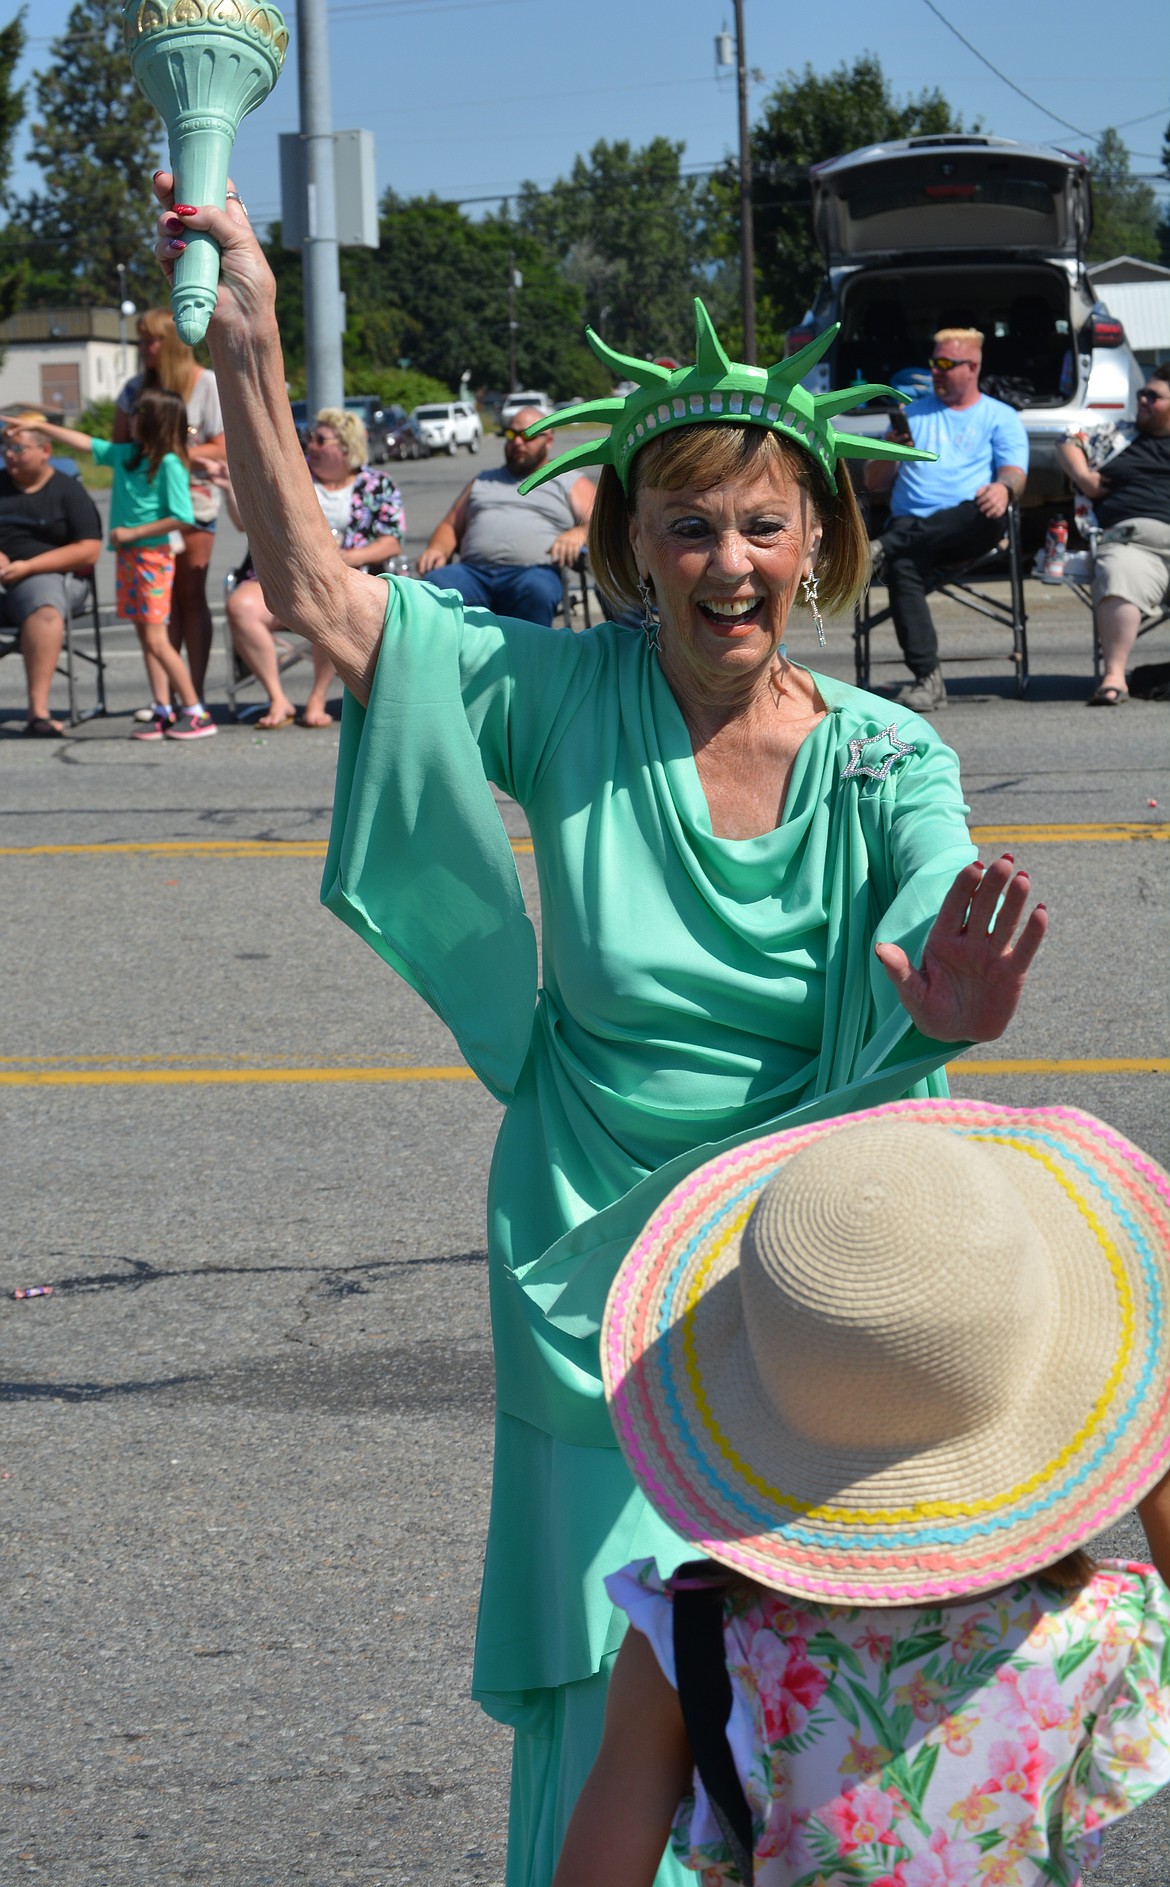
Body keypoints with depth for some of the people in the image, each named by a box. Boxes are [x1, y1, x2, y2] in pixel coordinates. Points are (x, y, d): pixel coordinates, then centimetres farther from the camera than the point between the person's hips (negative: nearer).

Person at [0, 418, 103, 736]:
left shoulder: (68, 492, 9)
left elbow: (88, 552, -1)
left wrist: (27, 566, -10)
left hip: (46, 577, -3)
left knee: (44, 607, -39)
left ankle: (38, 711, -45)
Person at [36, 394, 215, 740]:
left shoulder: (169, 464, -15)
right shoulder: (125, 454, 8)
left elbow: (182, 519, -20)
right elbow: (85, 443, 19)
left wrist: (132, 533, -16)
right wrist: (40, 426, 20)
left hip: (152, 556, -8)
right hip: (127, 556, 8)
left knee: (156, 639, -10)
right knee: (146, 637, 7)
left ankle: (196, 713, -6)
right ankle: (163, 712, 9)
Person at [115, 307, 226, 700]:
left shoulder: (206, 384, -3)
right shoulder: (136, 387, 10)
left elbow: (221, 449, -6)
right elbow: (119, 446, 14)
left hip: (193, 502, -4)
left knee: (190, 596, -3)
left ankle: (196, 694, 1)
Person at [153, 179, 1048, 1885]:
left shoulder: (892, 761, -7)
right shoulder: (564, 696, -6)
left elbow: (916, 972, -23)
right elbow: (317, 596, -9)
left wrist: (940, 1005, -48)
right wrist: (250, 352, -17)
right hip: (597, 1248, 0)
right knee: (615, 1692, 2)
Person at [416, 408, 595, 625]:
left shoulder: (572, 483, 23)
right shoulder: (484, 481, 35)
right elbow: (450, 526, 31)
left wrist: (578, 534, -13)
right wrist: (438, 549, 7)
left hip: (533, 570, -3)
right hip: (472, 570, 3)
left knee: (535, 589, -41)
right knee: (435, 585, -32)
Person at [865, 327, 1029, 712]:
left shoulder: (1000, 417, 18)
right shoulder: (914, 413, 27)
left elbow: (1015, 473, 0)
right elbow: (873, 483, 23)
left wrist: (1004, 487, -25)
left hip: (966, 529, -2)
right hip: (910, 523, 2)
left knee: (989, 515, -40)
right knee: (902, 568, -35)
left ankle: (887, 546, -41)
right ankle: (927, 679, -41)